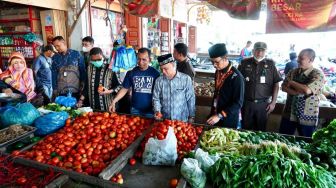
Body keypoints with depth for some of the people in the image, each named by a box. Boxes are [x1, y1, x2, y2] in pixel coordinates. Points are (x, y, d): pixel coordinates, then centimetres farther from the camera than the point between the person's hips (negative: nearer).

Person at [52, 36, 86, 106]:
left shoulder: (76, 54, 0)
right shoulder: (55, 57, 6)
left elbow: (83, 72, 1)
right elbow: (53, 75, 8)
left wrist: (83, 89, -3)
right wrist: (55, 91, 3)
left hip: (76, 92, -1)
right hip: (61, 93, 2)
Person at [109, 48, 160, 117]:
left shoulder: (155, 73, -7)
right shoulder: (131, 72, -1)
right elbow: (124, 89, 4)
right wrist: (114, 101, -7)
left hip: (150, 111, -1)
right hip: (135, 110, 2)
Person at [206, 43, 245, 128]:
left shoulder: (236, 77, -21)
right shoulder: (218, 72, 0)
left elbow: (238, 103, -21)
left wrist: (220, 116, -25)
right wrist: (212, 113, 14)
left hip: (228, 120, -6)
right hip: (215, 115, 6)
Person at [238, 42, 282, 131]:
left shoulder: (270, 64, 0)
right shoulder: (245, 63, 0)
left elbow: (276, 84, 3)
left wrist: (273, 102, -2)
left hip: (263, 104, 0)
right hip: (246, 102, 0)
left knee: (261, 129, 13)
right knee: (246, 129, 12)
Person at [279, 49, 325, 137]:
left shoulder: (318, 74, -12)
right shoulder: (293, 72, 4)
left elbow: (307, 90, -27)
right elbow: (284, 87, -2)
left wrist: (292, 82, -12)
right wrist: (296, 92, -19)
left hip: (307, 118, -4)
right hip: (289, 114, 5)